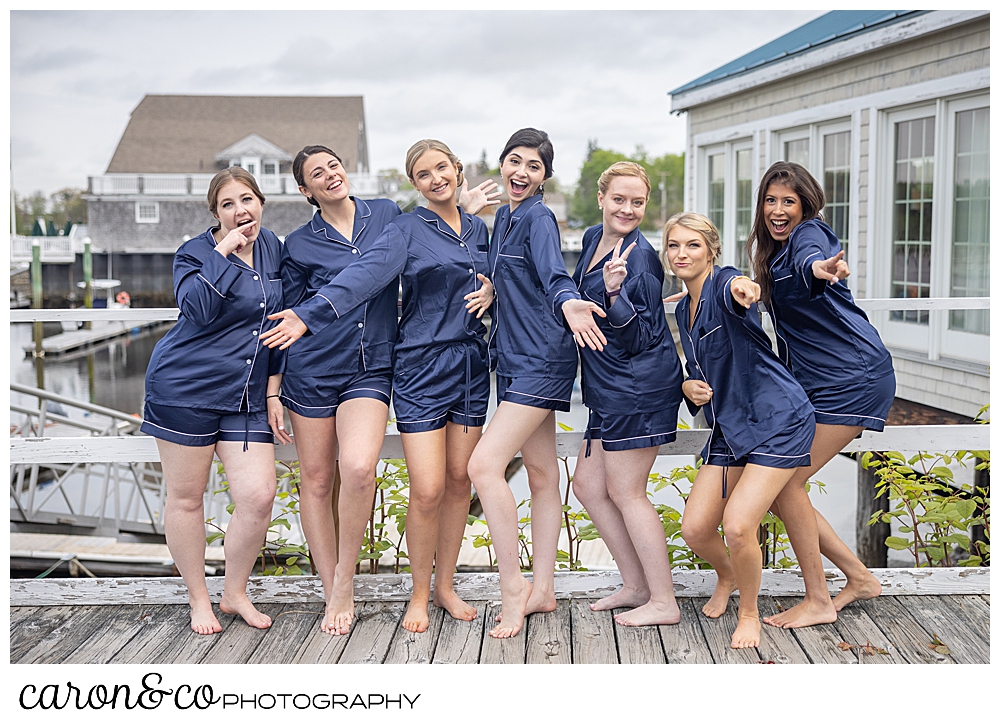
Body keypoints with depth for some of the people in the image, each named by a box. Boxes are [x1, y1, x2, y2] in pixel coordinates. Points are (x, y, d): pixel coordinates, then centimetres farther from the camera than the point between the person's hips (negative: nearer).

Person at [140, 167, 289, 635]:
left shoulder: (272, 249, 9)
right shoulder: (196, 253, -5)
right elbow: (197, 309, -25)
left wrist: (273, 393, 11)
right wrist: (223, 252, -22)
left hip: (246, 396, 4)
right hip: (185, 387, -4)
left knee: (259, 496, -6)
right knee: (186, 498, 5)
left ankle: (235, 593, 16)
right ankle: (198, 599, 22)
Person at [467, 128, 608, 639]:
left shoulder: (538, 218, -10)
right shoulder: (504, 217, 15)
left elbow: (553, 273, -29)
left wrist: (567, 304, -48)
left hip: (541, 361, -9)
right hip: (516, 359, 9)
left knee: (484, 464, -17)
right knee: (542, 476, 12)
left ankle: (513, 587, -8)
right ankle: (542, 590, 19)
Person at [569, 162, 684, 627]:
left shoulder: (640, 257, -16)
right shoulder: (593, 239, 10)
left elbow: (638, 338, -19)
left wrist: (614, 292, -32)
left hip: (638, 387, -9)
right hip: (608, 389, 9)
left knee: (625, 493, -2)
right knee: (587, 485, 13)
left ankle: (663, 602, 9)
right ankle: (636, 585, 24)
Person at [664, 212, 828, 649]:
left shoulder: (724, 282, -14)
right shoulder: (683, 309, 11)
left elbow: (734, 292, -41)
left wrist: (745, 289, -66)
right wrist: (689, 386, -2)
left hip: (777, 421, -7)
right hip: (730, 428, 8)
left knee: (737, 526, -19)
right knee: (694, 529, 0)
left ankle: (749, 612, 9)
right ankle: (727, 576, 35)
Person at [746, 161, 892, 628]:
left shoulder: (809, 234, -10)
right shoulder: (770, 252, 15)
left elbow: (810, 257, -36)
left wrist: (820, 267, -59)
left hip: (854, 379, -9)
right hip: (810, 383, 9)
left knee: (783, 484, -12)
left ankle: (818, 601, 3)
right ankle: (859, 578, 17)